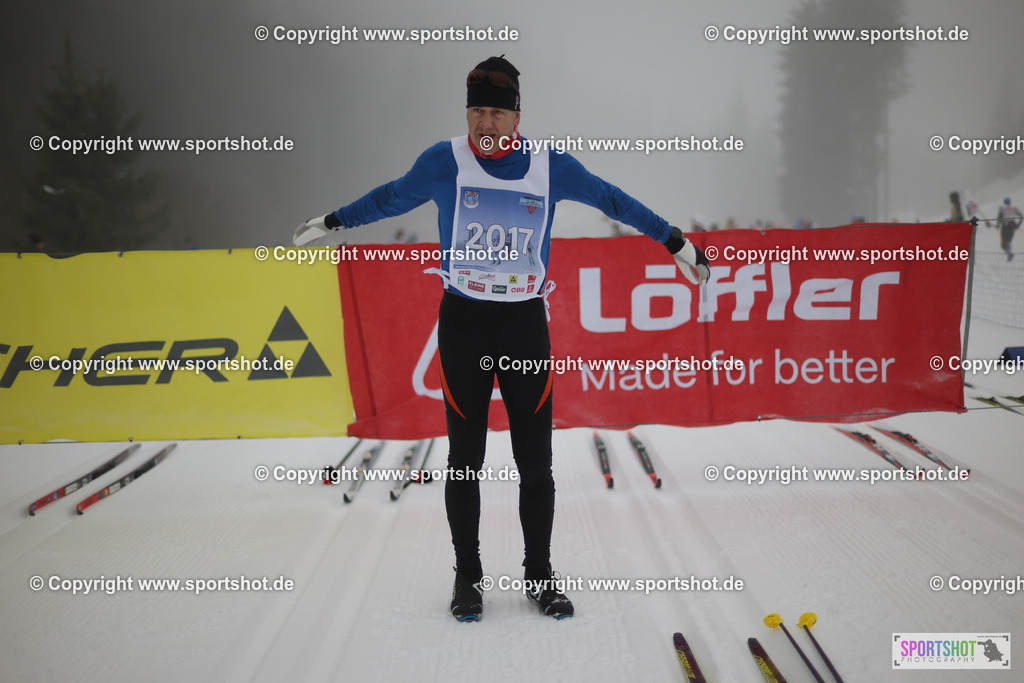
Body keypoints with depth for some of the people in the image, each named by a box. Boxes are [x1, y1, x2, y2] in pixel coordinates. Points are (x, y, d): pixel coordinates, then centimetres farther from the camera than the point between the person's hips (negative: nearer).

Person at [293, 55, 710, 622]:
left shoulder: (550, 167, 0)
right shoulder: (445, 162, -2)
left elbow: (611, 200, 11)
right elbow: (391, 198, 14)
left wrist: (675, 242, 14)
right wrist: (330, 223, 23)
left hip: (526, 324, 1)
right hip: (462, 322, 0)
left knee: (535, 459, 3)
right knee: (464, 457, 5)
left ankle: (539, 575, 19)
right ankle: (467, 575, 20)